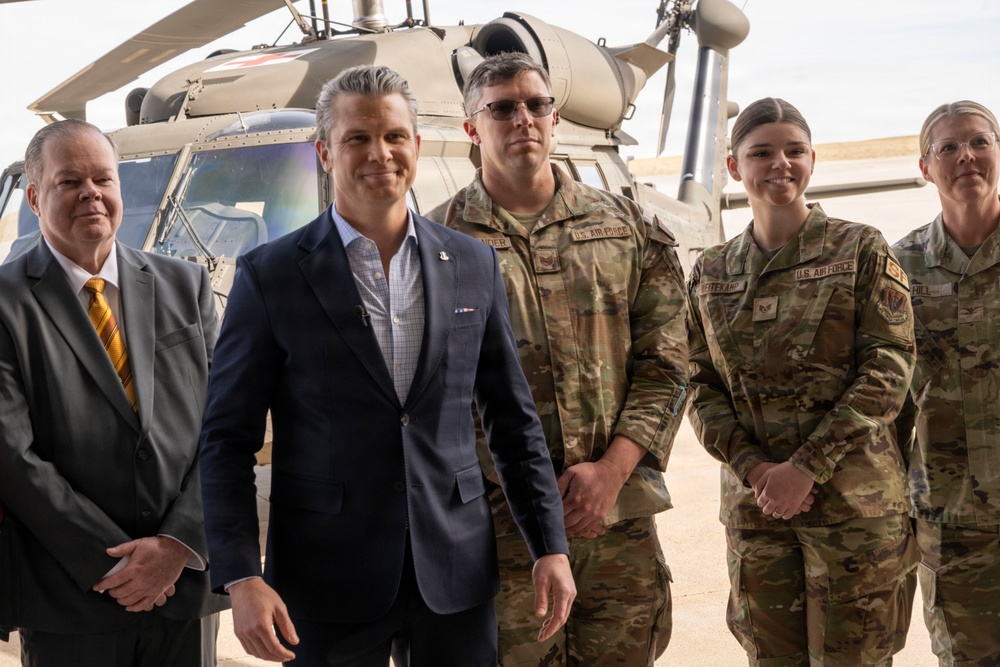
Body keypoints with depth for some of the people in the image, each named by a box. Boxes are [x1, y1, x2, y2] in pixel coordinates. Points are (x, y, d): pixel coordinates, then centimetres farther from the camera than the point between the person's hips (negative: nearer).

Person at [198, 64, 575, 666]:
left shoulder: (474, 265, 5)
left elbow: (514, 419, 9)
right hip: (326, 582, -2)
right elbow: (228, 439, -3)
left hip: (456, 571, 3)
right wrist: (241, 577, -12)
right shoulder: (270, 276, -4)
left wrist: (551, 546, 5)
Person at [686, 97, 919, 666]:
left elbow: (889, 370, -8)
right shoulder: (711, 274, 9)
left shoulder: (862, 250, -1)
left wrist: (807, 466, -15)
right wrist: (754, 469, -10)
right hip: (754, 502, 3)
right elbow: (703, 386, 6)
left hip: (854, 497, -3)